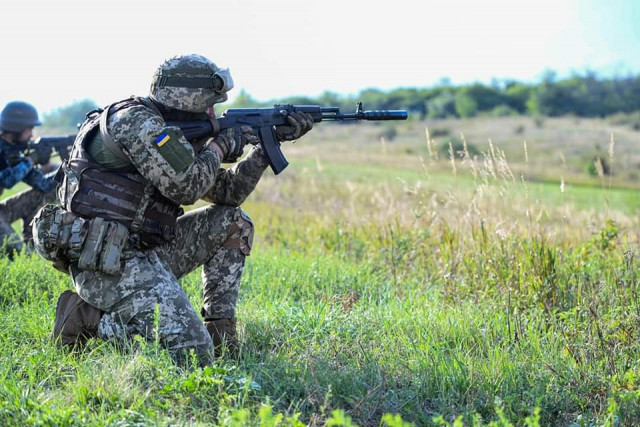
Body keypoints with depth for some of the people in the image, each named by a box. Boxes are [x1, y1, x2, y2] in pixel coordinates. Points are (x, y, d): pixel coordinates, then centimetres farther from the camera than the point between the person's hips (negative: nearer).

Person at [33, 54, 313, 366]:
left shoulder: (175, 133, 17)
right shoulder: (134, 119, -12)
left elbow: (227, 192, 20)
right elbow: (186, 187, -17)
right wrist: (219, 146, 0)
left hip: (144, 251, 10)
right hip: (106, 264, -10)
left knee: (233, 222, 13)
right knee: (193, 355, -19)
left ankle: (219, 333, 11)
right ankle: (87, 318, -5)